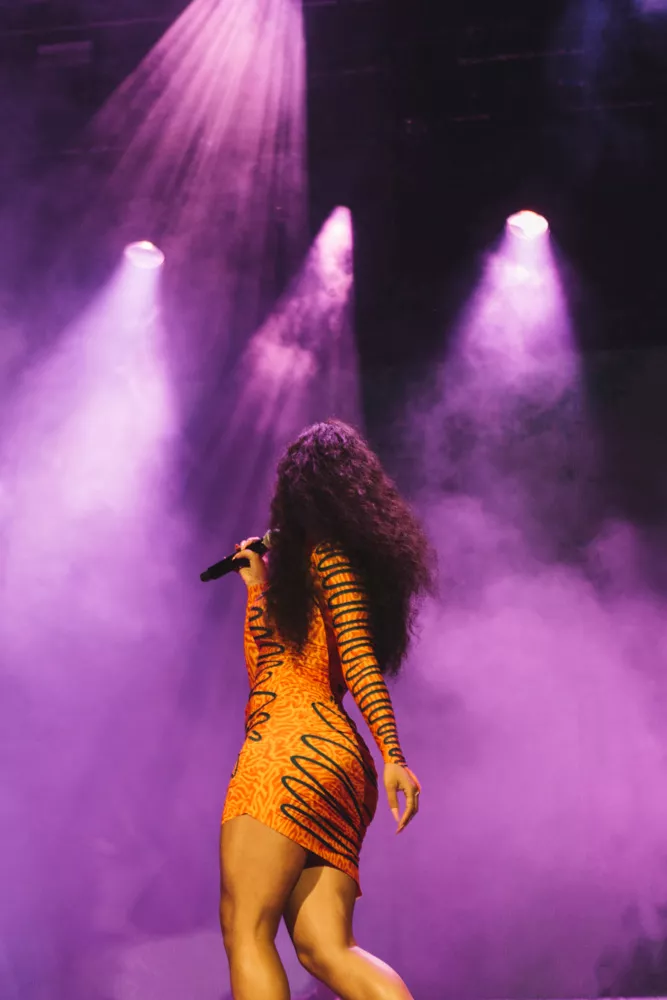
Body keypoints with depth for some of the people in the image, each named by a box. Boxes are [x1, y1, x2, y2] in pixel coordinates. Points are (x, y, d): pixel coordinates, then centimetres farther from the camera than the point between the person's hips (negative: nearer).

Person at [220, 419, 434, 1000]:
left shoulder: (325, 552, 2)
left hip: (295, 747, -9)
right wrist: (258, 584, 36)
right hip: (329, 757, 9)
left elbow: (360, 657, -11)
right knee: (327, 948, -4)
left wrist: (392, 755, -20)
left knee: (245, 929, -13)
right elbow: (273, 660, 31)